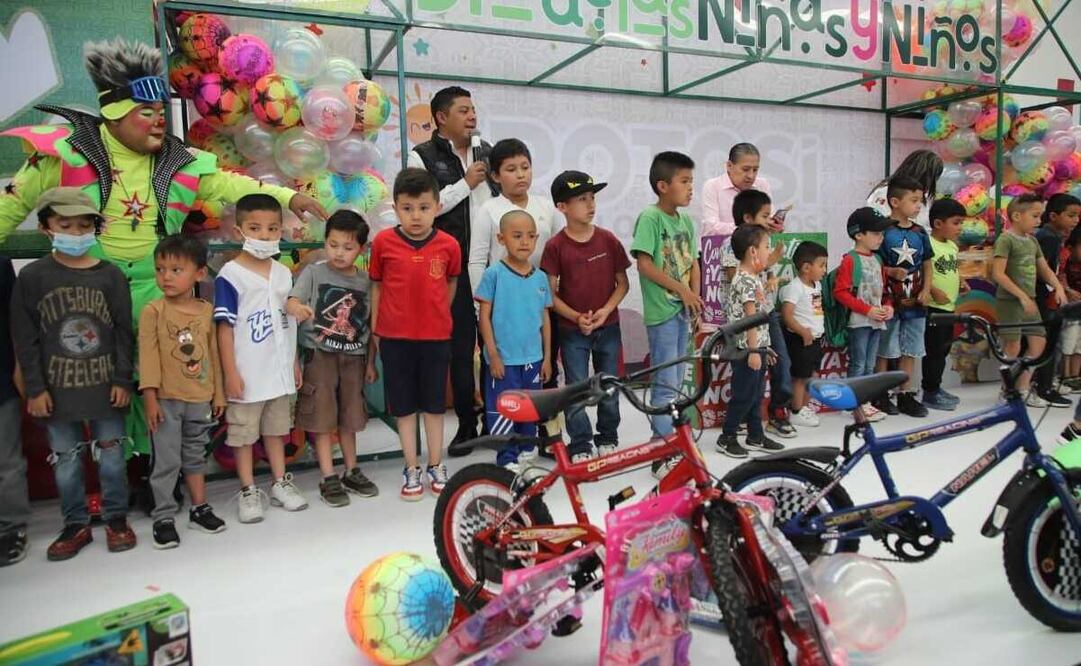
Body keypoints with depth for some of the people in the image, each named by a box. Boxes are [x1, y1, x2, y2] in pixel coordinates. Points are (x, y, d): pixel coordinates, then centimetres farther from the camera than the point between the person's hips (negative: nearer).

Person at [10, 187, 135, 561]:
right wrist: (35, 388, -5)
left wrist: (122, 380, -3)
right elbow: (25, 338, -2)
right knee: (65, 461, 10)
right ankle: (76, 525, 24)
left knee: (111, 456, 9)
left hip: (105, 385, 0)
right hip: (57, 388, 0)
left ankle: (116, 518, 24)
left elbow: (123, 332, 1)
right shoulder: (32, 277, -3)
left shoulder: (110, 276, -2)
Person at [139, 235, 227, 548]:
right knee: (166, 460, 2)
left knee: (196, 455, 16)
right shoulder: (153, 311, -8)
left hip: (200, 399, 4)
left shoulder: (207, 310, 2)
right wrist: (150, 397, -15)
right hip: (166, 399, -4)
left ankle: (199, 508, 28)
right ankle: (163, 517, 13)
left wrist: (218, 392, 10)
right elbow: (148, 355, -11)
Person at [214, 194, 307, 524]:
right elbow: (225, 327, -12)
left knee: (276, 428, 18)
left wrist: (295, 362, 14)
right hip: (247, 374, -5)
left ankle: (281, 483, 30)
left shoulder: (284, 274, 5)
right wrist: (230, 373, -14)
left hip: (279, 371, 5)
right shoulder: (230, 276, -12)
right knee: (243, 433, 8)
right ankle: (249, 491, 21)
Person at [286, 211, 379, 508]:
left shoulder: (365, 281, 3)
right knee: (323, 417, 1)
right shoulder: (314, 272, -4)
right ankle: (328, 478, 10)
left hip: (353, 355, 3)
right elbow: (292, 299, -19)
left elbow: (369, 325, 7)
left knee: (349, 416, 14)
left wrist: (371, 362, 8)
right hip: (320, 353, -3)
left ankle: (351, 472, 27)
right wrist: (297, 307, -43)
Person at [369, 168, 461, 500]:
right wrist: (374, 329, 3)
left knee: (434, 403, 12)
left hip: (436, 336, 1)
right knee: (404, 405, 9)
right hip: (394, 336, 0)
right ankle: (411, 469, 22)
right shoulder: (383, 242, -7)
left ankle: (436, 466, 27)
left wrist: (439, 315, 11)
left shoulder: (448, 245, -7)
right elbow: (376, 285, 3)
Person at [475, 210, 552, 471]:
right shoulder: (494, 273, -8)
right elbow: (485, 316, -6)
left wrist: (547, 356, 9)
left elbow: (545, 319, 10)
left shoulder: (540, 277, 4)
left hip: (533, 358, 4)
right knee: (501, 410, 1)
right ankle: (507, 459, 14)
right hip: (503, 359, -4)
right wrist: (493, 354, -10)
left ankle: (526, 451, 35)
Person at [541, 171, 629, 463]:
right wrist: (576, 317, -17)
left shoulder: (608, 240, -3)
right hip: (573, 330, -2)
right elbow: (551, 293, -6)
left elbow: (623, 283, 2)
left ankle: (608, 439, 31)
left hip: (608, 327, 2)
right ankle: (580, 447, 18)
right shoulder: (556, 246, -9)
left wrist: (606, 310, -12)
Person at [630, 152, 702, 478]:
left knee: (675, 383, 14)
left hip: (683, 310, 8)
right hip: (661, 311, -8)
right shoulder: (649, 217, -11)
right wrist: (681, 290, -14)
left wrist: (695, 298, -1)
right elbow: (645, 265, -16)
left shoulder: (686, 221, 11)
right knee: (666, 384, -6)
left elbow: (693, 264, 14)